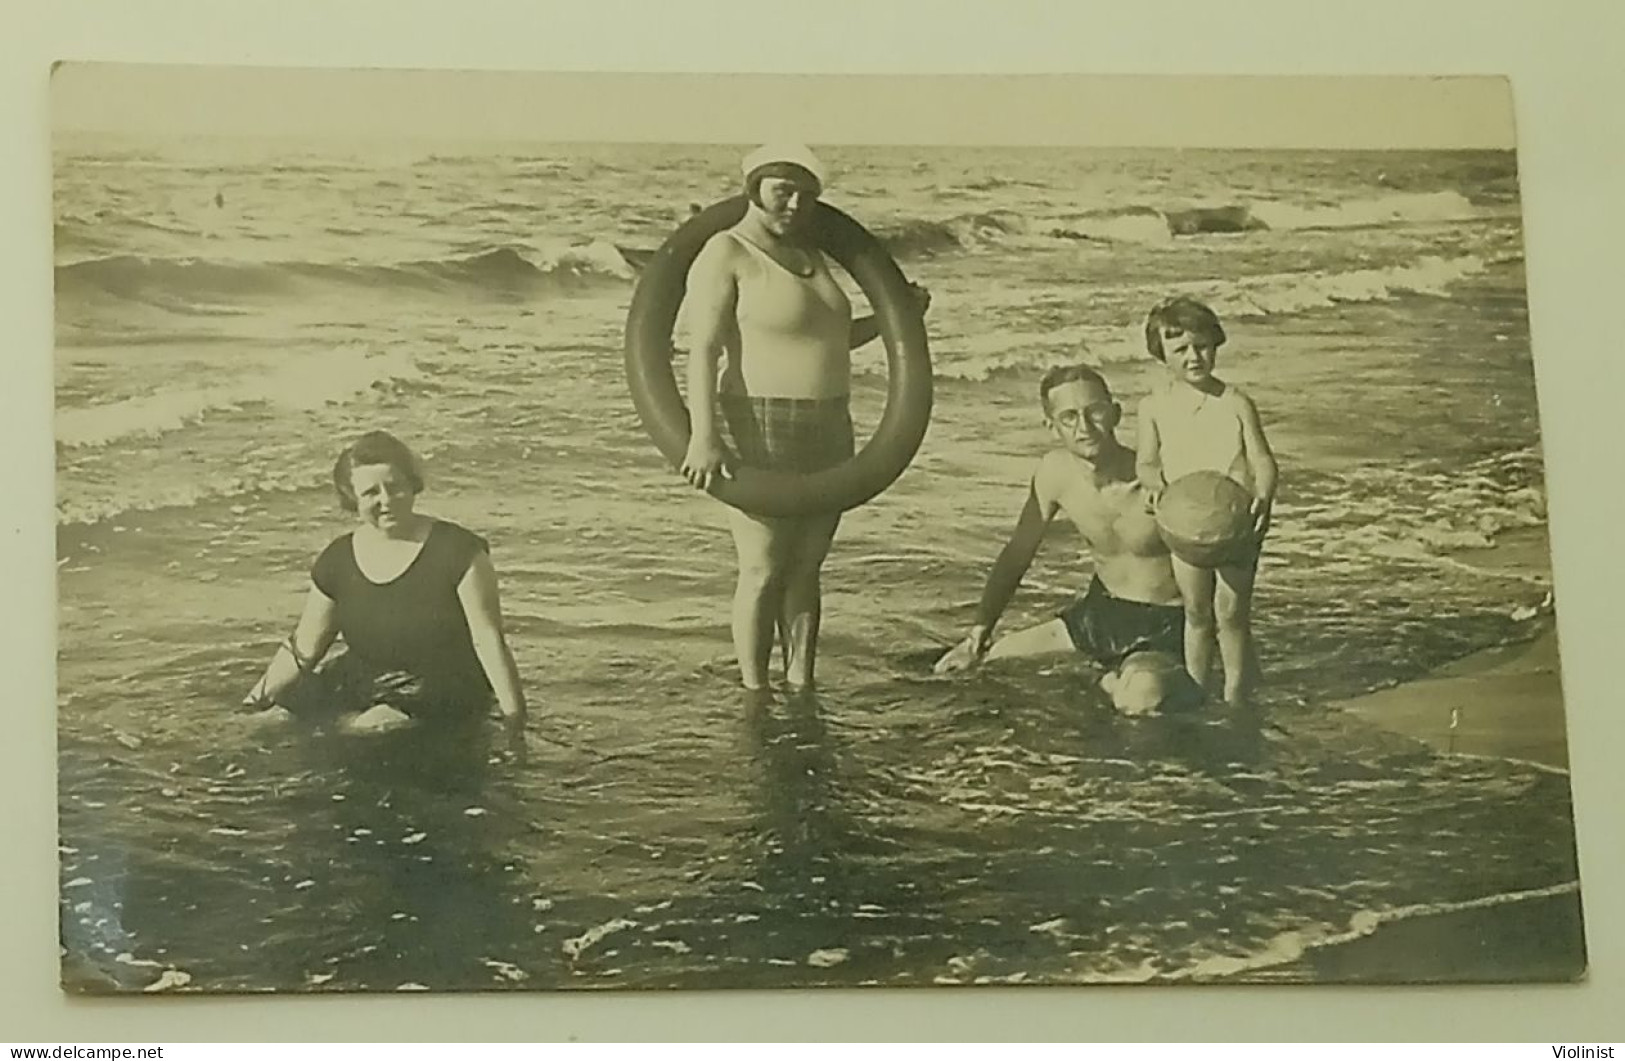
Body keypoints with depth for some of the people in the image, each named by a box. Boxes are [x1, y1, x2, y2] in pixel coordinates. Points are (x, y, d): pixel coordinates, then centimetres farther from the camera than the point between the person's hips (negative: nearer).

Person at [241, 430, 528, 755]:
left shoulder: (456, 550, -13)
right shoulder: (338, 560, 2)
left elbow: (488, 641, -13)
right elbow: (303, 649, 9)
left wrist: (514, 719, -19)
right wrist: (255, 702, -1)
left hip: (443, 700, -6)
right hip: (362, 687, 6)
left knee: (371, 728, -30)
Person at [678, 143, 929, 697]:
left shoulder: (807, 254, 15)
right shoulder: (726, 254, -8)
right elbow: (703, 349, -17)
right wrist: (703, 436, -27)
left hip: (827, 431, 7)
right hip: (761, 430, -7)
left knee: (805, 568, 9)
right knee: (763, 570, -4)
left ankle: (802, 691, 15)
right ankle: (754, 695, 6)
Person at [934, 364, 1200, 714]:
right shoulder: (1054, 471, -11)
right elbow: (1017, 554, 1)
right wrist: (976, 638, -1)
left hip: (1161, 625, -5)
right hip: (1100, 612, 5)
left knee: (1141, 697, -35)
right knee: (980, 667, -1)